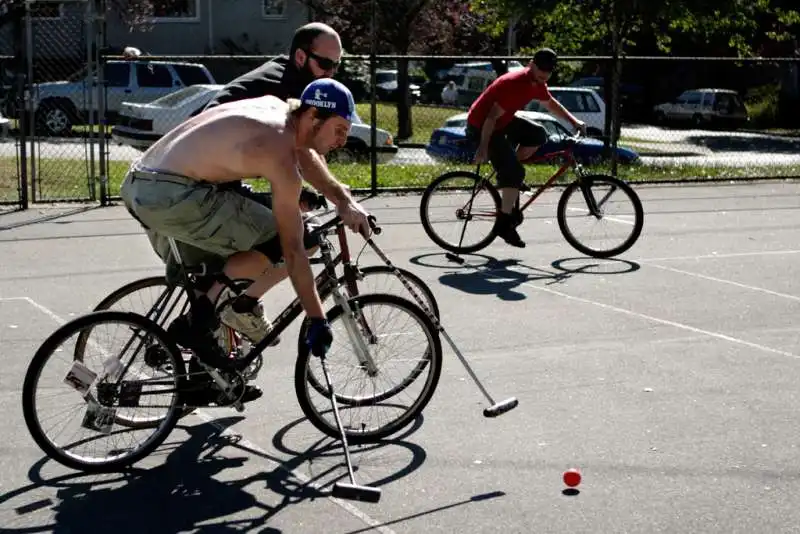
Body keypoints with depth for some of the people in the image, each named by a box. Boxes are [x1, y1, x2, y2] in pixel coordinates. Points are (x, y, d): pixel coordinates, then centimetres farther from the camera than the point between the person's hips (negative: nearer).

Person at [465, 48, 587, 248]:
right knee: (514, 172, -16)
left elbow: (551, 104, 20)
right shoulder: (515, 83, -28)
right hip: (481, 126, -9)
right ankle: (504, 223, -8)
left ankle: (508, 175, 10)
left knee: (538, 134, 3)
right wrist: (483, 148, -29)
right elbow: (492, 117, -29)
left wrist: (574, 121, 12)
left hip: (503, 122, 9)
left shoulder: (537, 83, 0)